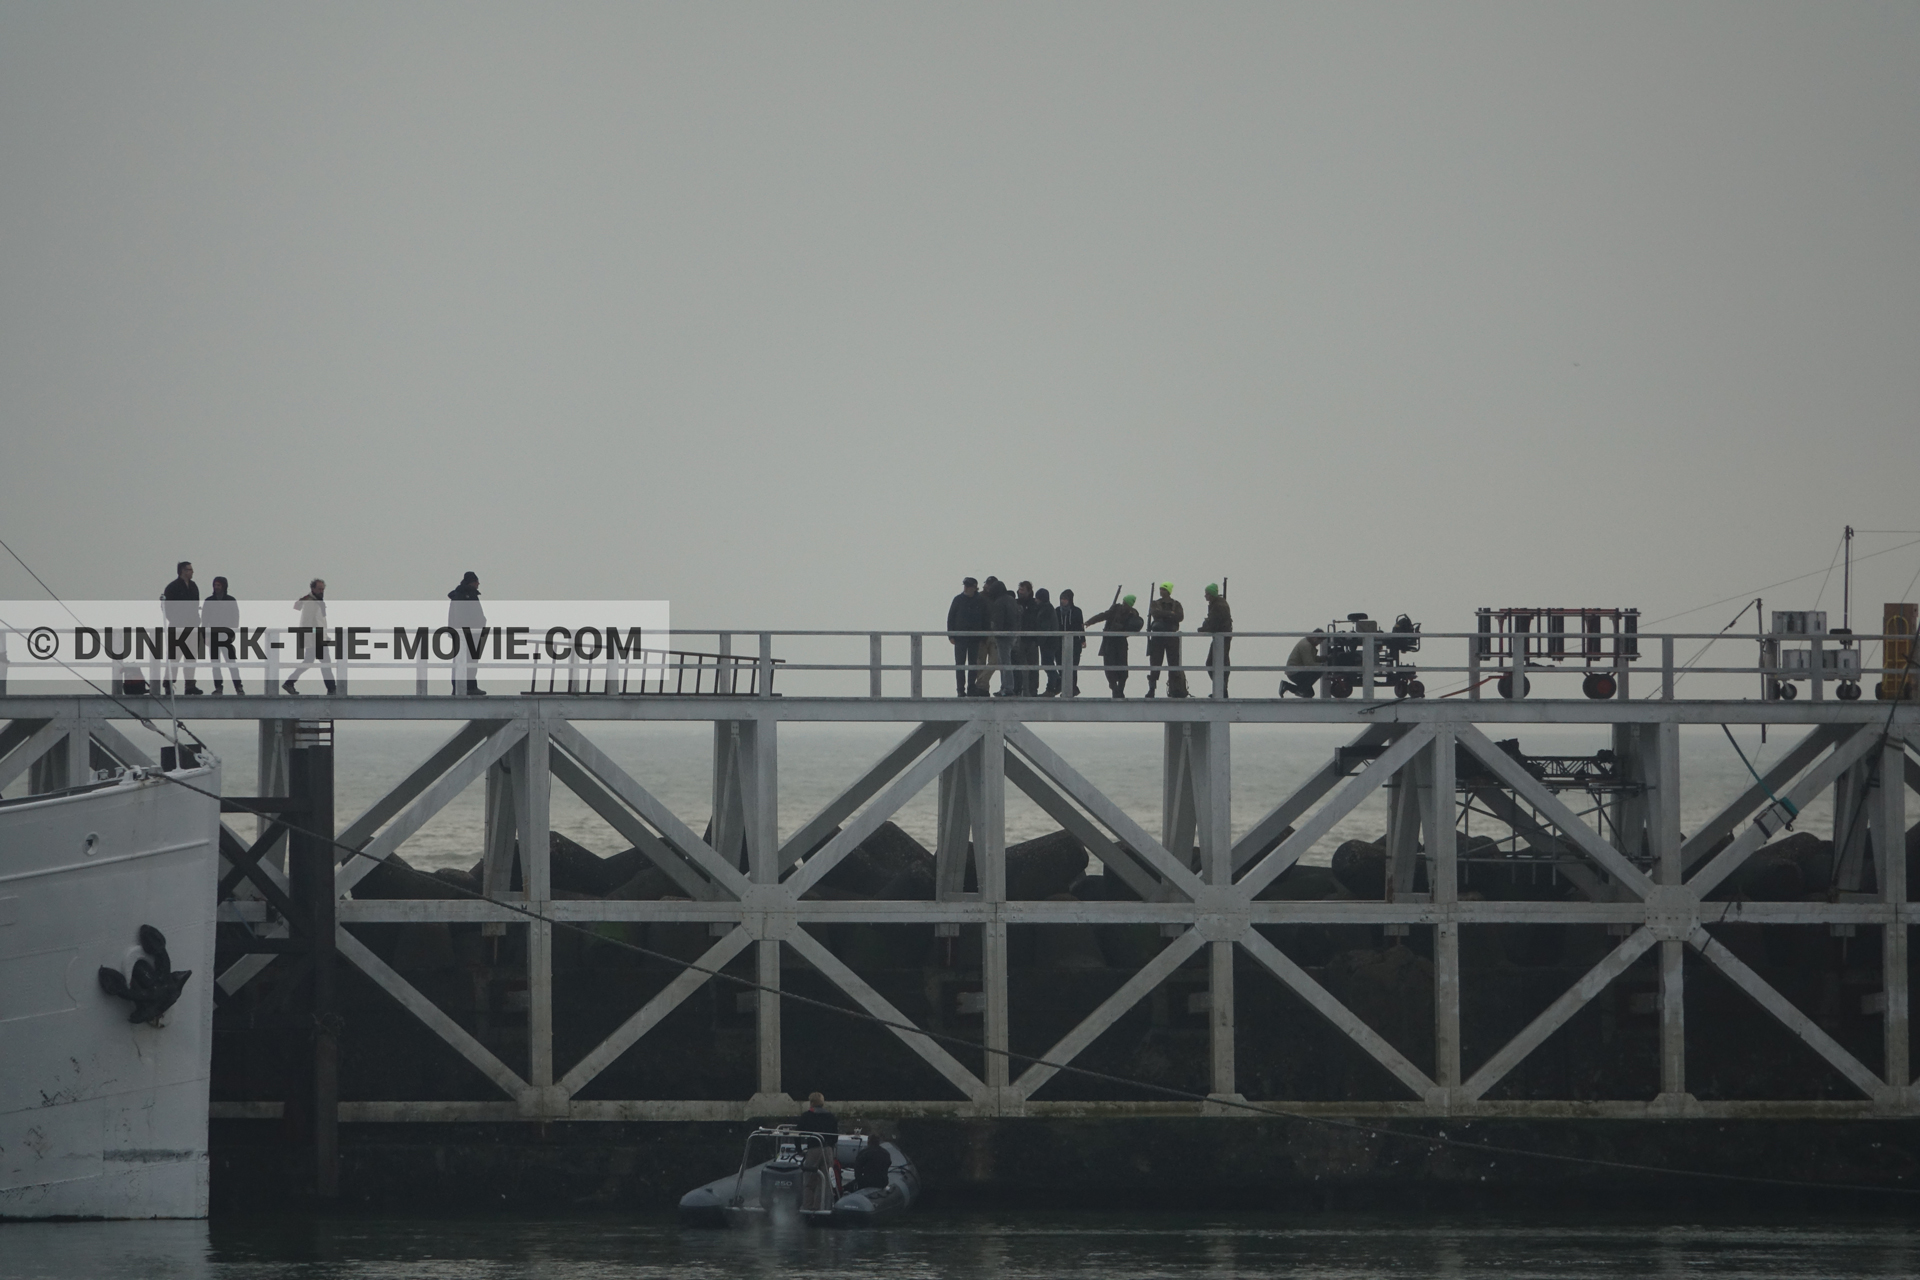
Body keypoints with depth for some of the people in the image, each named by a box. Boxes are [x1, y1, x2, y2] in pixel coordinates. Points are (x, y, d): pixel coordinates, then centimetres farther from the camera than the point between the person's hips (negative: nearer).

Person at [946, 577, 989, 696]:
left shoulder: (981, 601, 1)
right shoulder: (958, 600, 2)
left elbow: (985, 620, 5)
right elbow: (950, 618, 5)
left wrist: (983, 639, 1)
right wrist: (951, 636, -3)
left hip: (975, 638, 0)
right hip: (960, 637, 0)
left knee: (973, 665, 3)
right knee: (960, 664, -2)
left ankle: (971, 690, 8)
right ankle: (960, 690, 0)